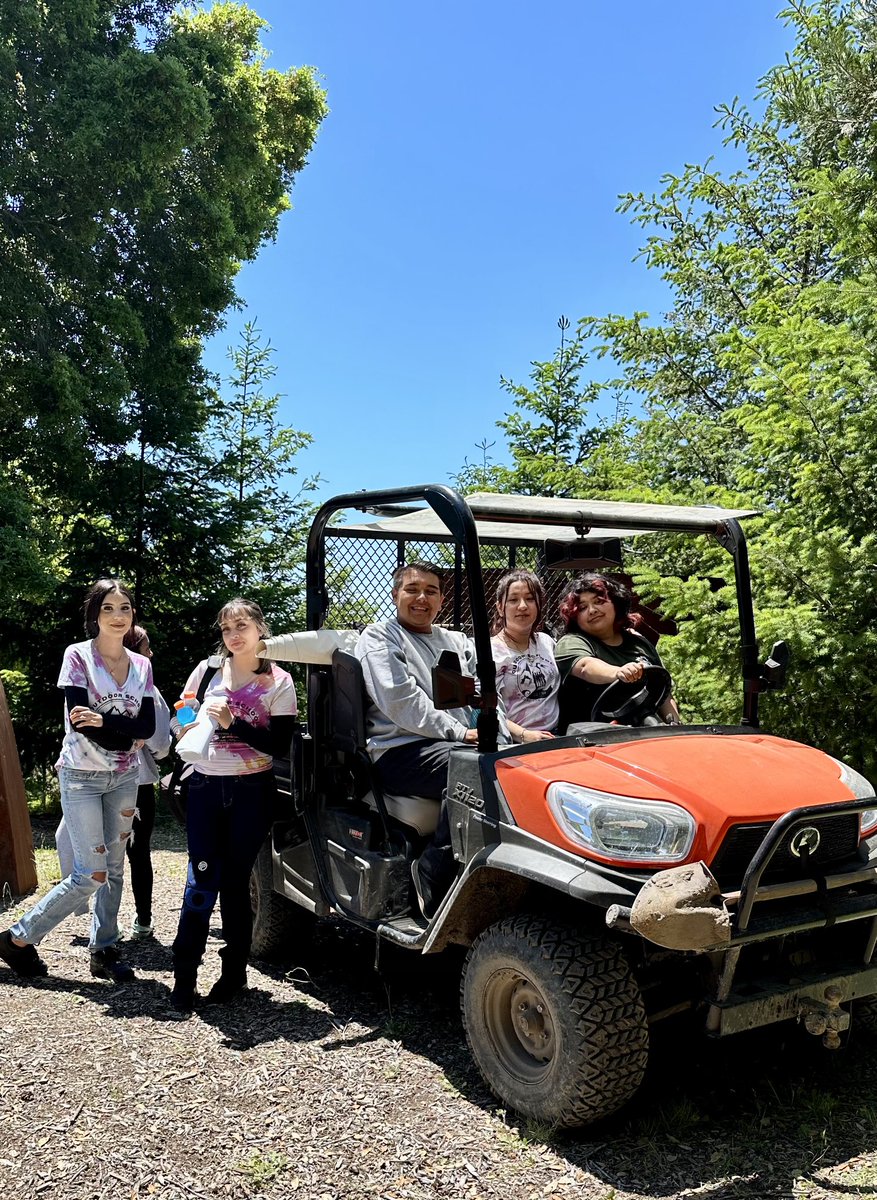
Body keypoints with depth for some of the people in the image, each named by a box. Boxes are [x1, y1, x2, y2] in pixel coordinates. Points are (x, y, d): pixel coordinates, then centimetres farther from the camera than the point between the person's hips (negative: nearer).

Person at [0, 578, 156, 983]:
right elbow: (77, 719, -17)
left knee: (114, 868, 9)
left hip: (124, 777, 5)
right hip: (82, 777, -5)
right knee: (91, 874, -5)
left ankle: (104, 950, 22)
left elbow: (148, 726, -6)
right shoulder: (78, 656, -8)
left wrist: (102, 721, -19)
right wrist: (124, 730, -15)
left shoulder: (141, 665, 4)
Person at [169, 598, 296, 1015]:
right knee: (202, 880, -5)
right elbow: (181, 722, 13)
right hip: (205, 788, 2)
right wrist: (190, 719, -10)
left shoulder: (279, 682, -1)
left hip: (251, 793, -1)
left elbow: (280, 746, -8)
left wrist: (233, 723, -18)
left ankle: (234, 971, 20)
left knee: (235, 881, 5)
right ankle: (183, 978, 2)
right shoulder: (208, 670, 6)